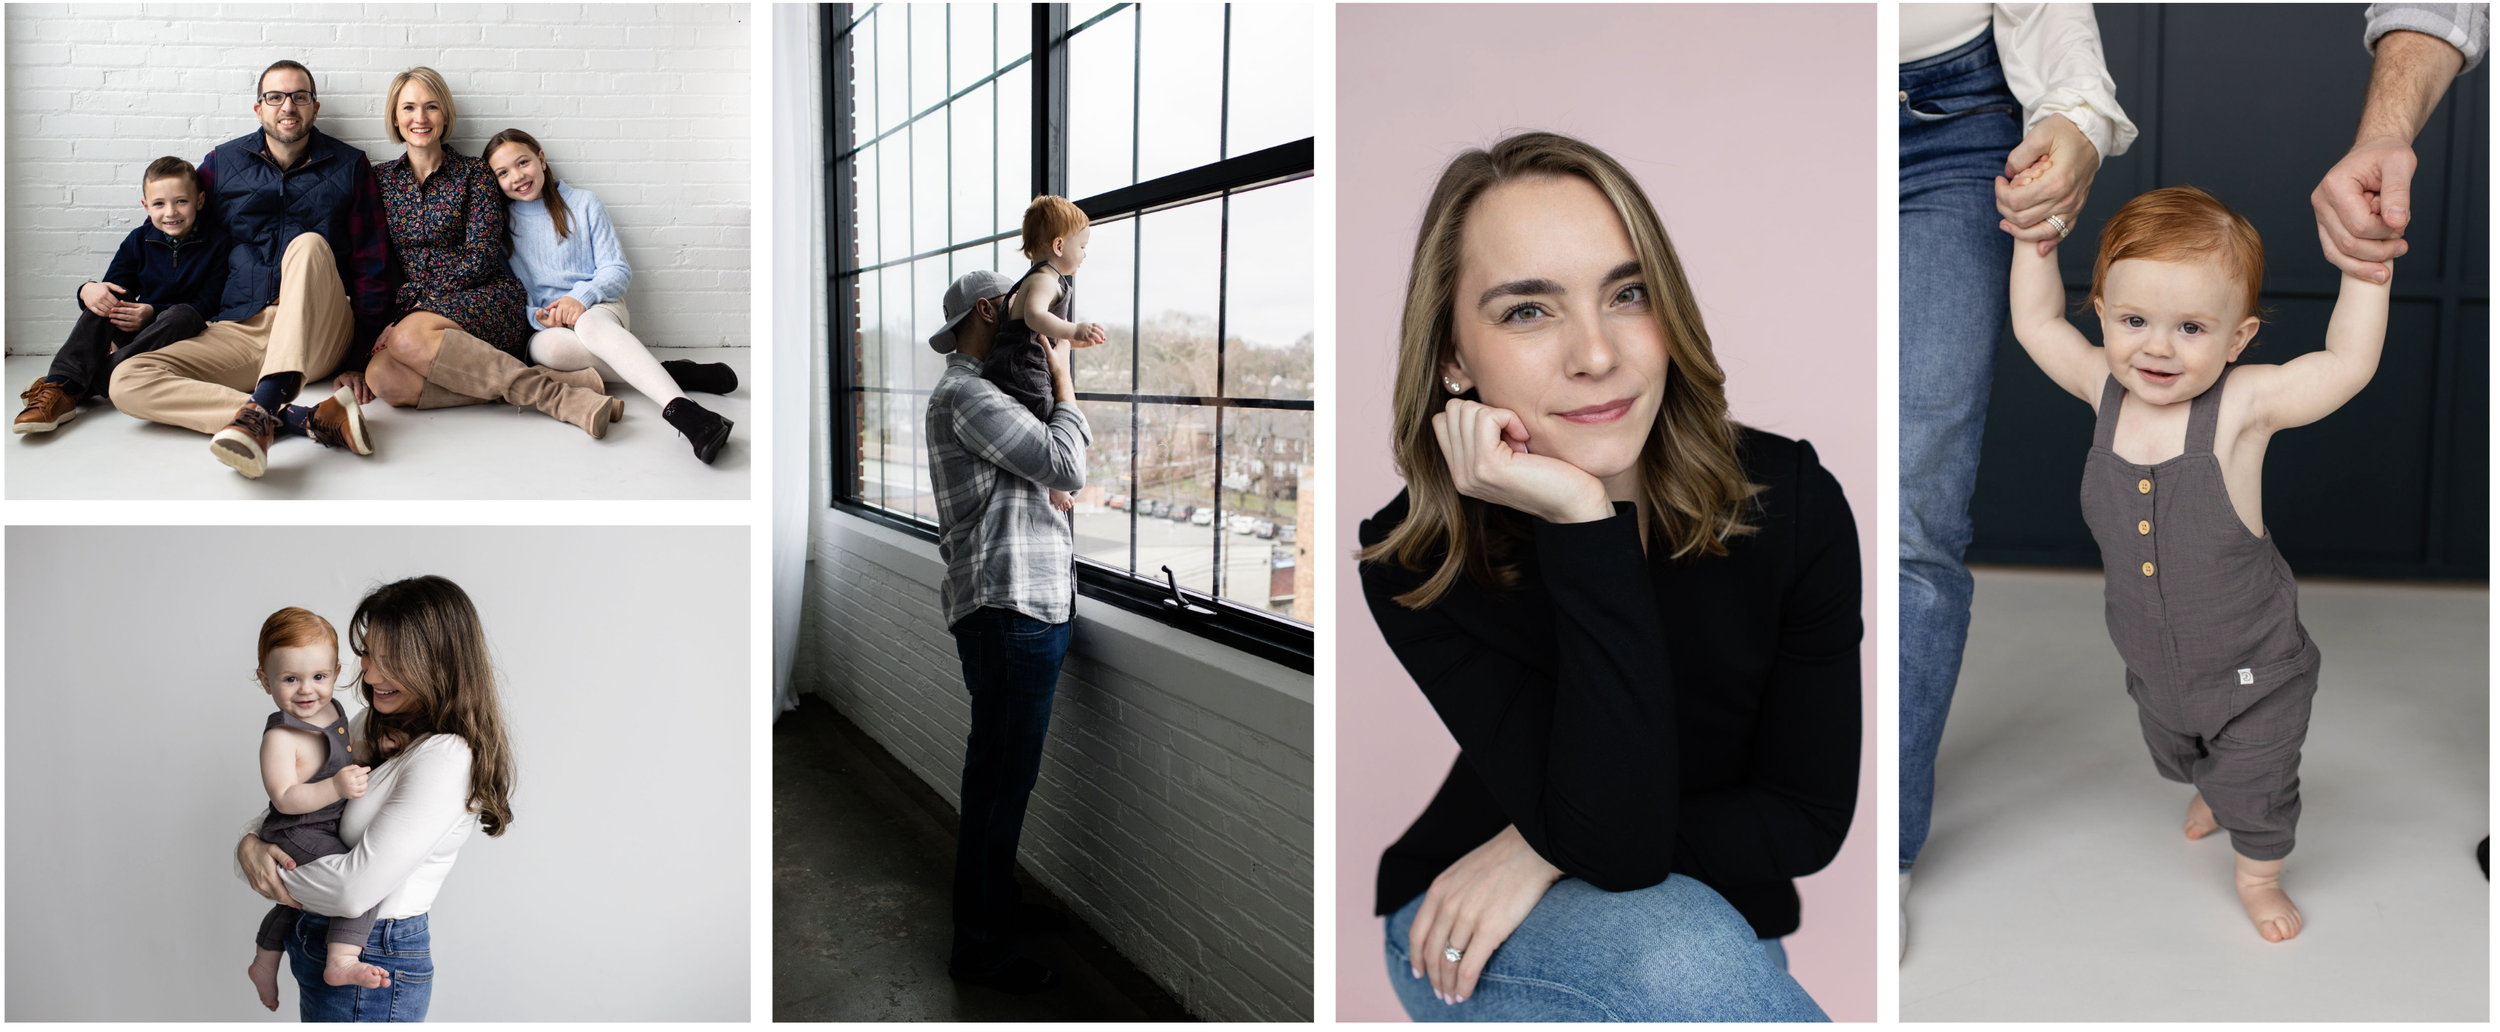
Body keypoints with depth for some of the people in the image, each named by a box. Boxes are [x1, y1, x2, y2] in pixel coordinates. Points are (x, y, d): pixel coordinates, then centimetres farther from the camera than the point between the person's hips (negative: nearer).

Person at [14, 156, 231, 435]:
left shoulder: (217, 242, -5)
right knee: (108, 298, -22)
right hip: (138, 331, 4)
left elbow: (208, 304, -11)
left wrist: (153, 313, -23)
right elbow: (115, 284, 3)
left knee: (182, 315, -37)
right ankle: (62, 389, -37)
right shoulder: (139, 241, 7)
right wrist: (87, 290, -23)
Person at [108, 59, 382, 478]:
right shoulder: (222, 164, 15)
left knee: (309, 244, -32)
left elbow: (371, 266, 6)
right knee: (127, 381, -23)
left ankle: (261, 411, -52)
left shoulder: (349, 166, 10)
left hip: (321, 337, -2)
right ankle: (311, 419, -43)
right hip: (240, 330, 2)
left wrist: (360, 357, -4)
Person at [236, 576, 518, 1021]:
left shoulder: (445, 759, -23)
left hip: (370, 973, -8)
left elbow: (355, 888, -26)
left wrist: (272, 872, -11)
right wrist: (251, 844, -8)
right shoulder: (371, 725, 5)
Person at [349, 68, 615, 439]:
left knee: (409, 337, -38)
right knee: (382, 378, -32)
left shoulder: (473, 174, 5)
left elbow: (480, 258, -5)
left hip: (483, 299, -3)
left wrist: (417, 301, -13)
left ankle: (557, 391, -36)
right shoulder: (380, 179, 15)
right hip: (409, 309, 3)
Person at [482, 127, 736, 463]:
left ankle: (681, 409, -61)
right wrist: (536, 316, -12)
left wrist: (581, 297, -16)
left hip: (598, 309, -1)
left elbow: (618, 270, 4)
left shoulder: (583, 204, 8)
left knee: (590, 324, -40)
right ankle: (667, 371, -35)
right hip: (541, 327, 1)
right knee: (549, 347, -39)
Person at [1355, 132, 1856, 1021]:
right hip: (1469, 940, -2)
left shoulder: (1791, 501, -14)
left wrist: (1549, 849, -19)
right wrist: (1583, 528, -35)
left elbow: (1811, 815, -8)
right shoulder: (1413, 559, -20)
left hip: (1720, 921, 3)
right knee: (1678, 951, -33)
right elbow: (1618, 840, -29)